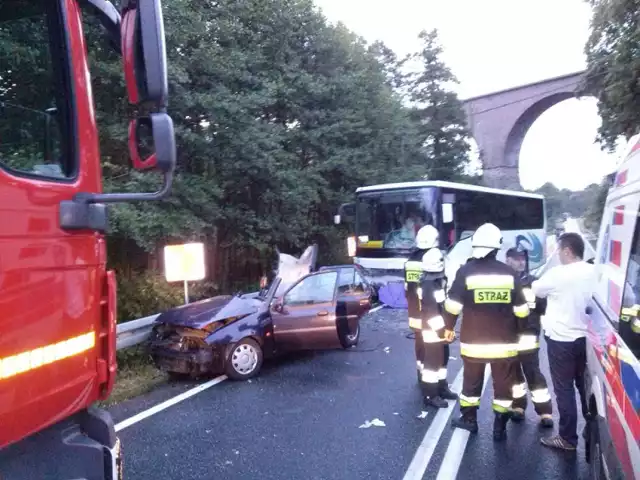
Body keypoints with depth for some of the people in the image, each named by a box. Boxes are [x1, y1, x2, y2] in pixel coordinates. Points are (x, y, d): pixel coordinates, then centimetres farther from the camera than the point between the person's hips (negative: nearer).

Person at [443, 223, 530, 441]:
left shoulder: (466, 271, -10)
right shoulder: (510, 273, -3)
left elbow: (453, 305, -8)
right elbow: (521, 310, 3)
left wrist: (449, 327, 8)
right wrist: (518, 331, 19)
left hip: (473, 341, -1)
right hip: (504, 341, 1)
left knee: (471, 380, 17)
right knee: (503, 384, 13)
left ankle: (469, 419, 29)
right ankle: (499, 427, 19)